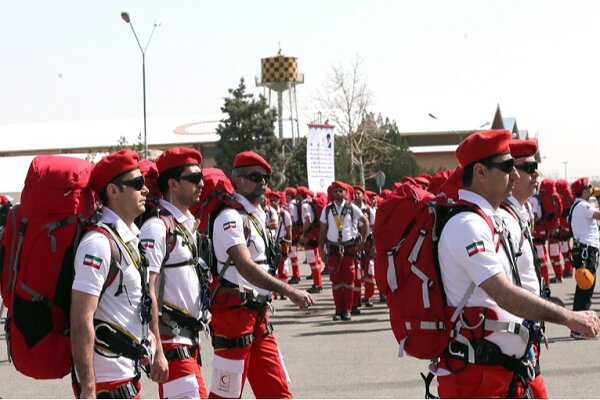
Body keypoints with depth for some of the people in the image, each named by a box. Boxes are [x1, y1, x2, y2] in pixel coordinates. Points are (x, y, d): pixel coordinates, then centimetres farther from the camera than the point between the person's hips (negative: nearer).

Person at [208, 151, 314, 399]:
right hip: (234, 313, -9)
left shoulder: (257, 216, 15)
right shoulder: (231, 218, -15)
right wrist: (289, 291, -33)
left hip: (259, 316, 9)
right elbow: (246, 267, -28)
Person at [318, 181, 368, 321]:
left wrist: (363, 240, 5)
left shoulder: (352, 208, 2)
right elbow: (323, 230, 8)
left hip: (350, 248, -1)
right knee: (336, 280, 1)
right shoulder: (327, 209, 6)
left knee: (348, 279, 0)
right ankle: (338, 310, 7)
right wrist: (321, 249, 4)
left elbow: (365, 222, 11)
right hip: (333, 249, 1)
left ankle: (347, 310, 5)